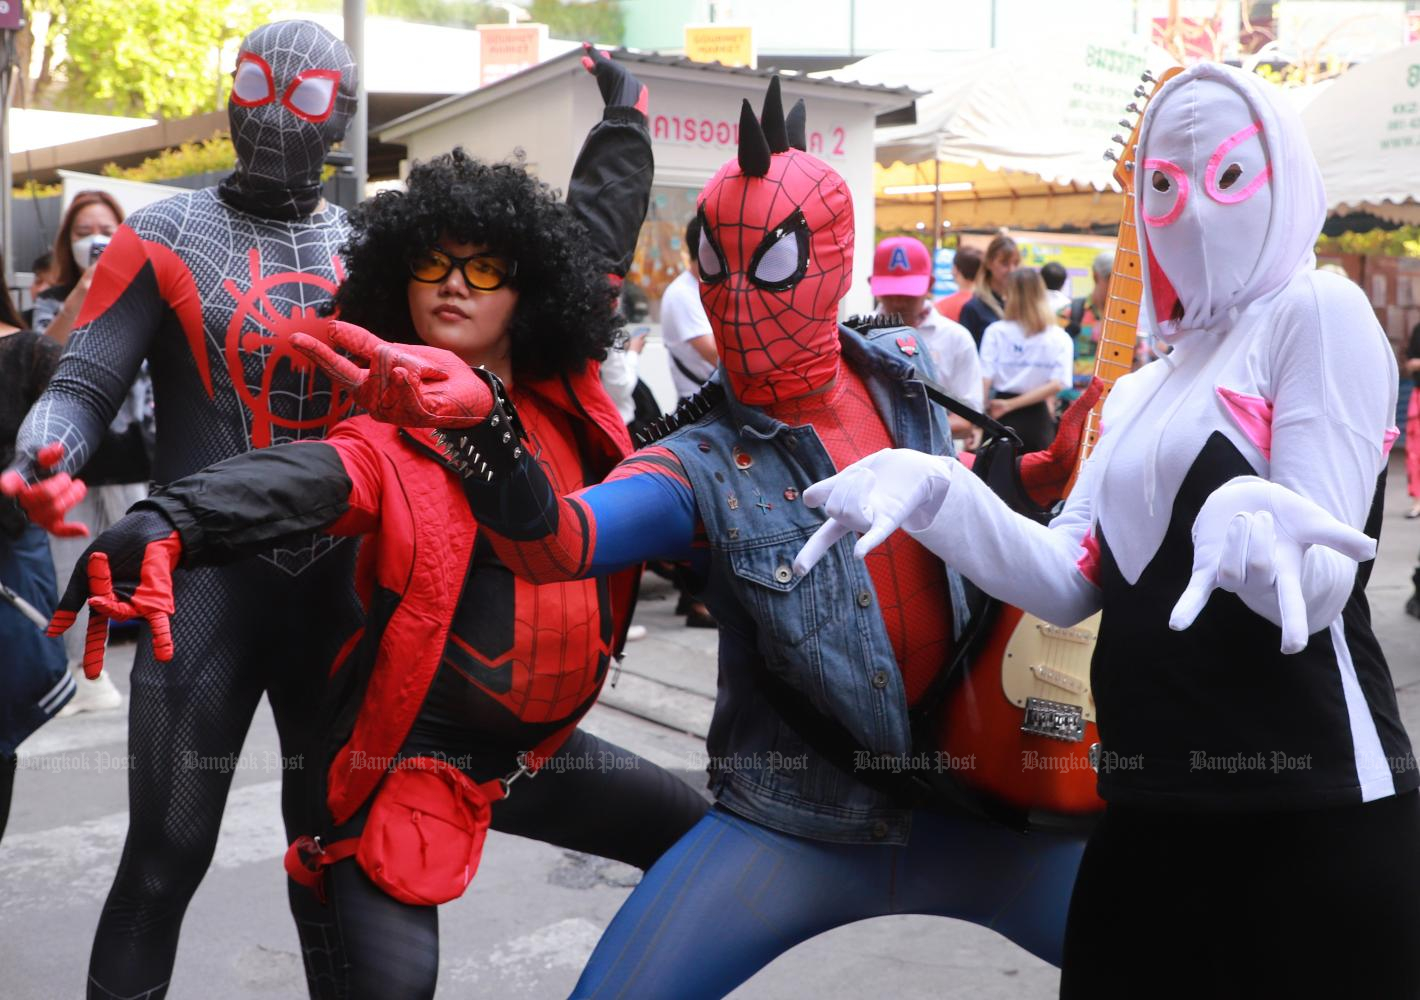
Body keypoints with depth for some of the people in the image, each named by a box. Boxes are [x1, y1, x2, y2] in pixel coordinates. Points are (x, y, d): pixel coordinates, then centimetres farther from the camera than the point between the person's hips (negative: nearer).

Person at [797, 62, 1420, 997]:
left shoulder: (1319, 308, -5)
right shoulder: (1140, 392, 16)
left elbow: (1322, 585, -14)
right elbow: (1073, 581, 5)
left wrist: (1255, 534, -36)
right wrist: (936, 495, -8)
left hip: (1311, 813, -6)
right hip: (1149, 810, 7)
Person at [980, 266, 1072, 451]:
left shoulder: (996, 332, -4)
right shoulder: (1060, 338, 0)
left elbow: (984, 381, -10)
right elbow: (1056, 385, -10)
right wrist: (1011, 405, -6)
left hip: (1001, 418, -1)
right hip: (1038, 418, 1)